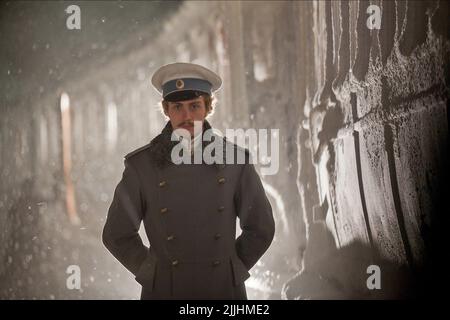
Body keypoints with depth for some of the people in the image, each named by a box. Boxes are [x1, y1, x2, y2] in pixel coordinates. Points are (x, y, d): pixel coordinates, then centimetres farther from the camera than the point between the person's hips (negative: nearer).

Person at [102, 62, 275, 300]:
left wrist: (233, 270, 5)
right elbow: (117, 234, 6)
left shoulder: (235, 161, -1)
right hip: (164, 289, 0)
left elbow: (260, 228, 9)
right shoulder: (141, 164, -3)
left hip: (223, 289, 1)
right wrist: (152, 274, 2)